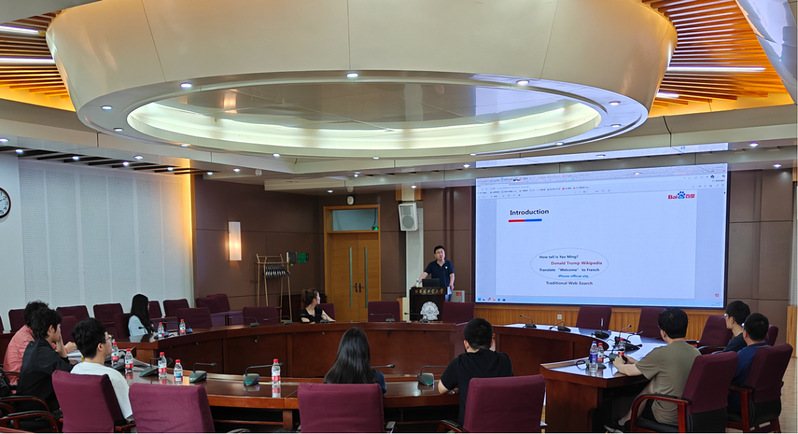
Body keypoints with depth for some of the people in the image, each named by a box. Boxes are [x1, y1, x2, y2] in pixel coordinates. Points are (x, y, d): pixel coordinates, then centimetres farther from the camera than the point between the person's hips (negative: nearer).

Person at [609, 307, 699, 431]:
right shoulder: (696, 353, 0)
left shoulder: (661, 354, -20)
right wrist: (637, 362, 25)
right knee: (651, 385, 23)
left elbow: (630, 371, -7)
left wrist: (618, 364, 16)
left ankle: (623, 423, 45)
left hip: (668, 417, -6)